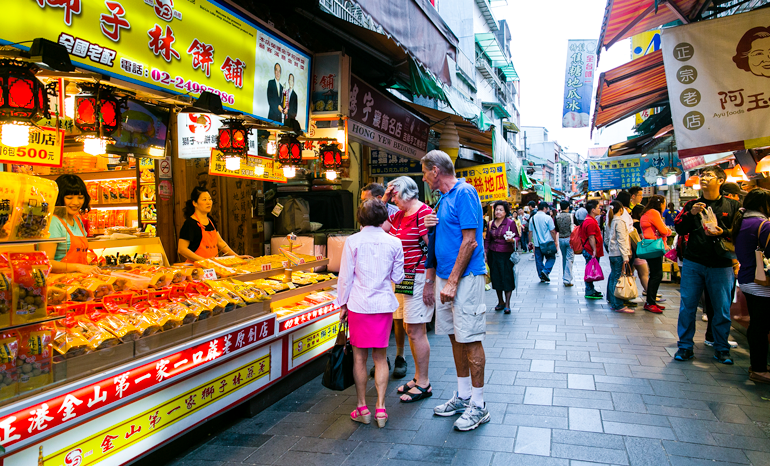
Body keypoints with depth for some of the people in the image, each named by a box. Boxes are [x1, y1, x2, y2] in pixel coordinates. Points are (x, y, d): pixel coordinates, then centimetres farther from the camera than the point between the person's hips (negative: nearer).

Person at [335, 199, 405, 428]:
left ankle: (362, 407, 18)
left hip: (358, 305, -1)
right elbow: (397, 277, 5)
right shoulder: (394, 242, -1)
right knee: (380, 357, 12)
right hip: (384, 304, 2)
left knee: (359, 357, 10)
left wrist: (343, 304, 8)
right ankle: (380, 408, 12)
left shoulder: (353, 241, -6)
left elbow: (345, 277, -2)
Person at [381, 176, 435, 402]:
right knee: (410, 329, 15)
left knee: (415, 331, -4)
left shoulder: (423, 213, -15)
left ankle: (423, 385, 8)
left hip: (418, 278, -9)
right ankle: (418, 377, 27)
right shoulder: (399, 215, 13)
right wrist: (383, 200, 10)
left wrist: (429, 284, -20)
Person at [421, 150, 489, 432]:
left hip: (465, 276, -9)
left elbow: (469, 241, -18)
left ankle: (478, 406, 8)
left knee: (470, 340, -3)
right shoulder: (444, 198, 16)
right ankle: (463, 396, 26)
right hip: (446, 275, 9)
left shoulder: (464, 192, -12)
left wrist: (452, 281, -20)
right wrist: (431, 227, 2)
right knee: (455, 337, 14)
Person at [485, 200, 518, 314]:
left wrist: (512, 240, -22)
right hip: (493, 254, 4)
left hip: (507, 254, -4)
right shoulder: (491, 223, 8)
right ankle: (500, 302, 20)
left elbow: (517, 237, -1)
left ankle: (507, 304, 3)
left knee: (507, 278, -3)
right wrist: (485, 252, 9)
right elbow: (487, 240, 14)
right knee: (496, 278, 7)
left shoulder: (510, 223, -3)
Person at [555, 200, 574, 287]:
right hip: (569, 238, -4)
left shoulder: (557, 217, 0)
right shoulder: (570, 216, -10)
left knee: (564, 258, 17)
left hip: (561, 239, 4)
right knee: (569, 259, -2)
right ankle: (567, 280, -8)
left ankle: (564, 277, 24)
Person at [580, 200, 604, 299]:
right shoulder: (591, 222, -19)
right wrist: (594, 250, -22)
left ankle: (591, 289, 26)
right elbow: (591, 237, -22)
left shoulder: (589, 220, 16)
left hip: (590, 251, 11)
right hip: (591, 252, -11)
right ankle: (589, 292, 1)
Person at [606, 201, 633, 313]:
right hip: (619, 254, -9)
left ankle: (613, 303, 21)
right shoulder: (620, 221, -12)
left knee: (613, 278, 13)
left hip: (612, 253, 9)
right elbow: (621, 240, -16)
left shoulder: (610, 221, 13)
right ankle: (619, 305, -5)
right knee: (618, 279, -7)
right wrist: (625, 256, -16)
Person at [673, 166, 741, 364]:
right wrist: (691, 214, -11)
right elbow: (680, 230, 3)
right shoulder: (691, 205, 9)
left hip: (721, 265, -1)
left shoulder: (732, 206, 4)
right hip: (693, 263, 1)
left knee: (722, 309, 5)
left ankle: (721, 349, 20)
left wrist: (723, 233, -17)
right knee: (687, 306, 3)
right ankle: (685, 347, 15)